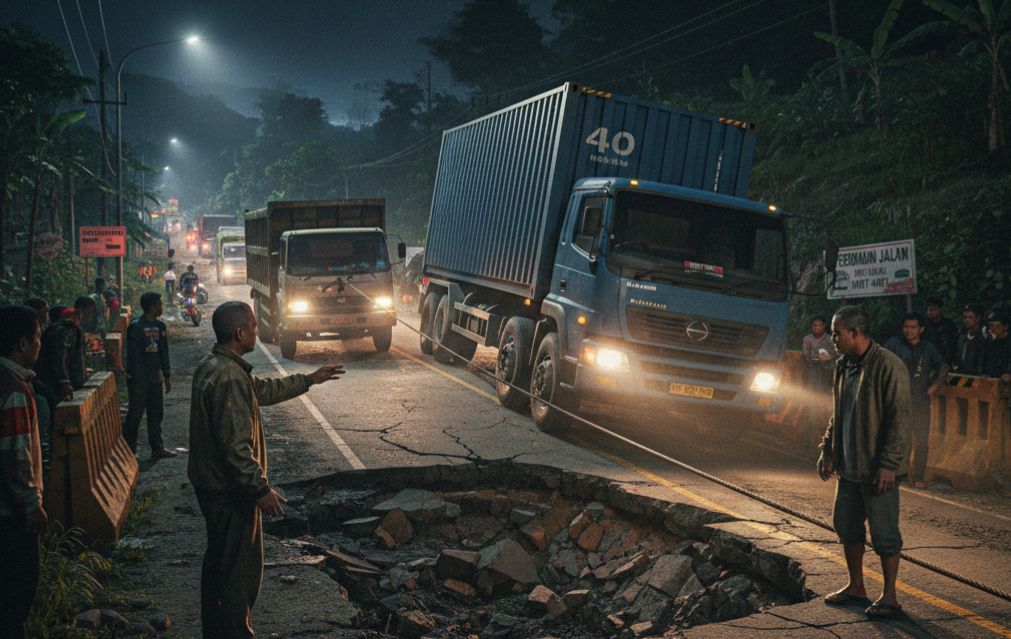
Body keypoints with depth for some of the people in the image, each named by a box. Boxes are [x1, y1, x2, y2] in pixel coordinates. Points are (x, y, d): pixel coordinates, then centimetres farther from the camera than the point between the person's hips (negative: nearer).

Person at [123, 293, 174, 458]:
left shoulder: (160, 326, 8)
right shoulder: (136, 327, -14)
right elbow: (133, 356, -15)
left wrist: (167, 376, 14)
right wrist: (134, 380, -17)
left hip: (155, 378, 7)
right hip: (139, 379, -7)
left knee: (156, 413, 12)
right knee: (135, 414, -1)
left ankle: (158, 448, 20)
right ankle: (128, 450, 8)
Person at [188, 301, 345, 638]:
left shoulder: (212, 365, 7)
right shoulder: (229, 377, -26)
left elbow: (264, 389, 20)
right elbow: (236, 446, -27)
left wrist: (309, 380, 25)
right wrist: (261, 490, -20)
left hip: (211, 484, 11)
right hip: (230, 491, -11)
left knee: (219, 560, 22)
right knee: (241, 569, 2)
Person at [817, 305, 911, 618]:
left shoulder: (889, 366, -16)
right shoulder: (842, 366, 10)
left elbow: (899, 418, -18)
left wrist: (888, 465, -21)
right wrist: (828, 451, 16)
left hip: (878, 468, -8)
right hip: (848, 465, 8)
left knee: (883, 531, 0)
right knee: (846, 525, 14)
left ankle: (889, 596, 12)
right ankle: (856, 587, 29)